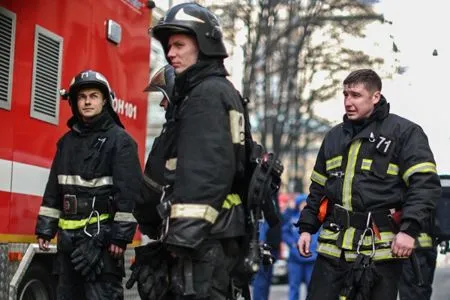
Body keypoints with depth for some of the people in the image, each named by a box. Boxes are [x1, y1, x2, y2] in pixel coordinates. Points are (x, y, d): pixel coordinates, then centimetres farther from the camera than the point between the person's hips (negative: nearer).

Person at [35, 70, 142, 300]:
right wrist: (45, 228, 12)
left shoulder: (119, 139, -4)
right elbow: (54, 189, 19)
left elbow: (129, 191, -11)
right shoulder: (67, 141, 15)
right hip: (69, 235, 7)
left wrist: (121, 235, -16)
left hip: (102, 235, -7)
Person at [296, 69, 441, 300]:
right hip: (333, 247, 5)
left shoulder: (404, 132, -1)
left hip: (380, 249, -5)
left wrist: (410, 229, -20)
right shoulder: (334, 136, 19)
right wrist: (306, 227, 18)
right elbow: (318, 188, 26)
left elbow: (426, 184, -9)